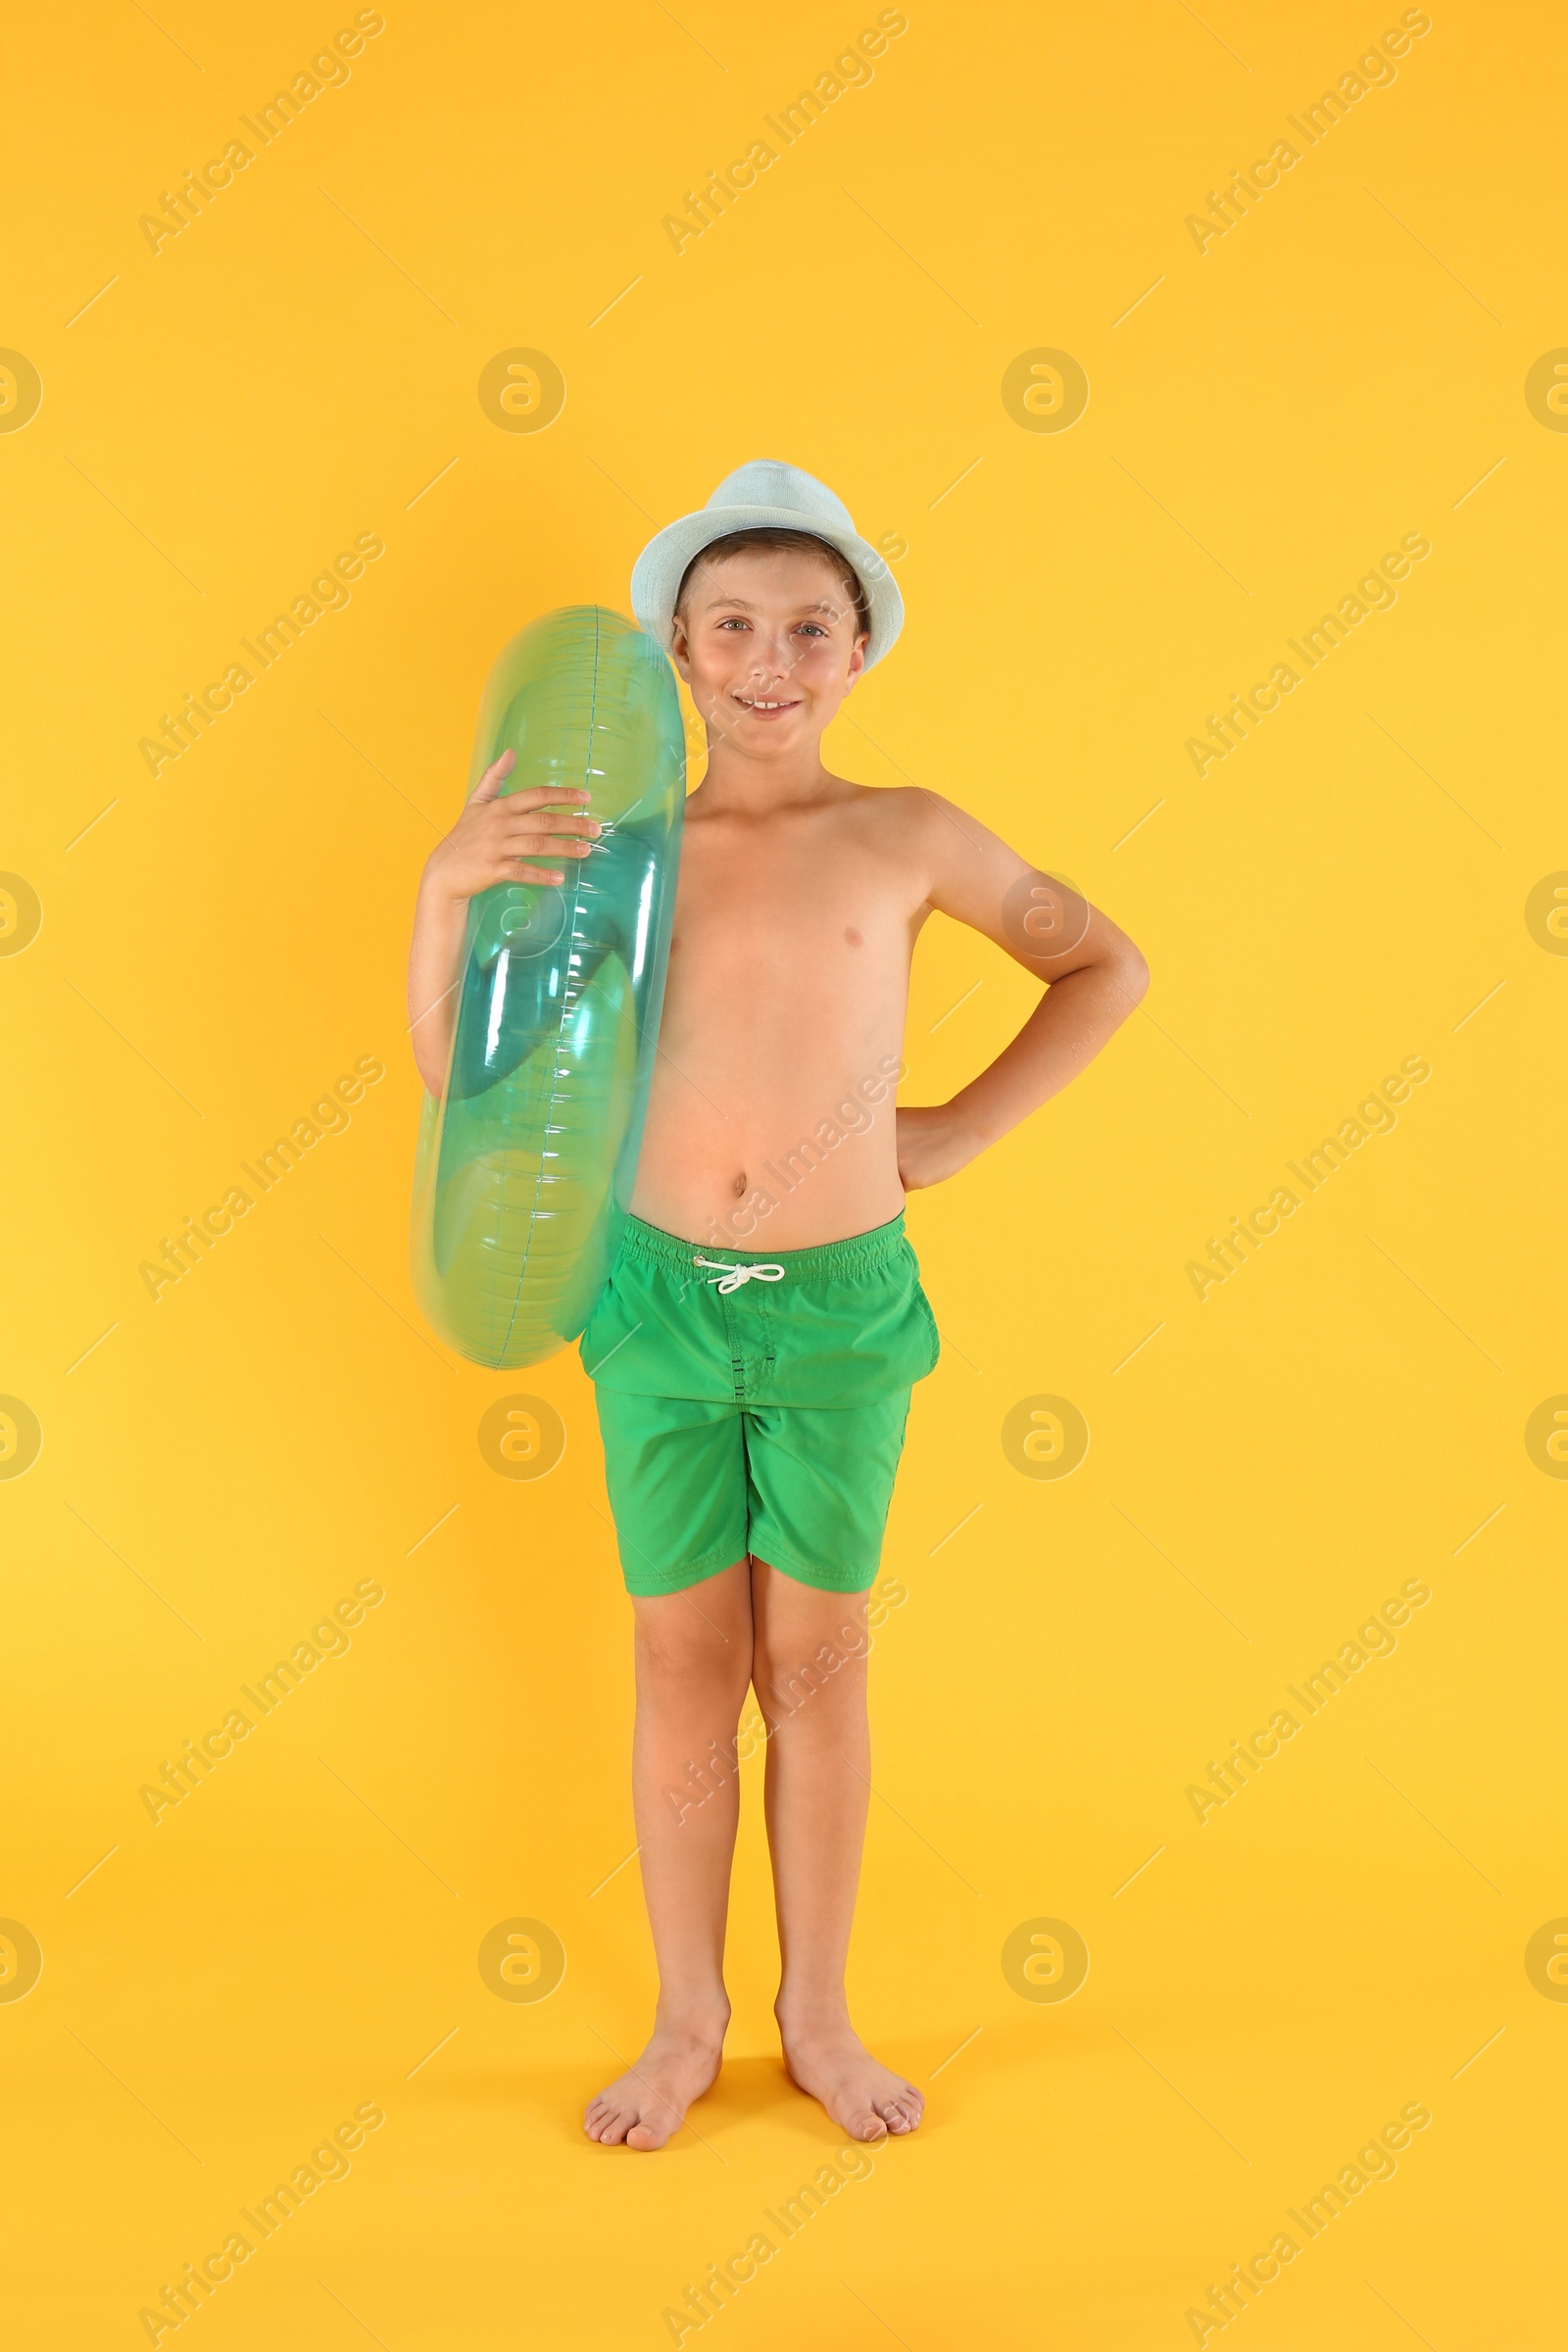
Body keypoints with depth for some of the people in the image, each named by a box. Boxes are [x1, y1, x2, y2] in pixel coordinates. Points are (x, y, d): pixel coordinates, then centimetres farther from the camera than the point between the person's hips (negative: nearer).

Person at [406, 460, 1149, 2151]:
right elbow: (458, 1068, -3)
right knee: (685, 1665, 11)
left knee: (815, 1665, 11)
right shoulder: (623, 843, -1)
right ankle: (688, 2023, 27)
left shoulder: (904, 837, -3)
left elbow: (1106, 966, 9)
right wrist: (448, 887, -19)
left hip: (843, 1307, 0)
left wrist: (965, 1130, 2)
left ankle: (818, 2015, 28)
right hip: (659, 1297, 1)